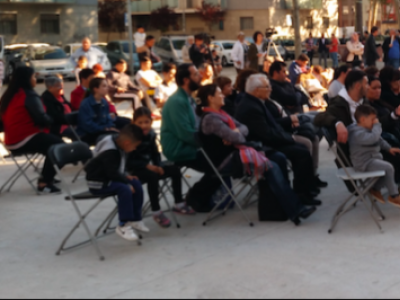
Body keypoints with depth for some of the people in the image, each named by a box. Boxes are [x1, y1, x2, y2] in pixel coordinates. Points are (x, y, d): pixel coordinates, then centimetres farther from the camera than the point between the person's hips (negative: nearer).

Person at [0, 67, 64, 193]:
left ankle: (45, 178, 16)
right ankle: (45, 182, -1)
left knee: (51, 144, 19)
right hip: (25, 139, -9)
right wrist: (50, 121, 4)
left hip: (12, 141, 10)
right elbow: (41, 118, -18)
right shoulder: (29, 96, -13)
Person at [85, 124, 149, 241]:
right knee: (124, 189, -30)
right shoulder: (110, 152, -28)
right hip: (98, 182, -10)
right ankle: (123, 226, -20)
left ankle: (135, 219, 8)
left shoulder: (117, 144, 4)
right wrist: (127, 181, -17)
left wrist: (125, 177, 3)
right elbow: (112, 173, -27)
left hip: (109, 178, 10)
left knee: (136, 184, 1)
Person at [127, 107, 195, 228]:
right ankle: (156, 212, -27)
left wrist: (158, 165, -11)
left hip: (148, 166, 7)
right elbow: (128, 161, -22)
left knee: (175, 170, -3)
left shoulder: (151, 134, 1)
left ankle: (179, 204, 9)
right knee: (152, 176, -36)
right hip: (133, 171, -7)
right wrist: (147, 166, -29)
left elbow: (155, 154, 10)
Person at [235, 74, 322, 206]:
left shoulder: (254, 103, 9)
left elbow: (272, 126, 15)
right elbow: (268, 135, -25)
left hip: (265, 142, 11)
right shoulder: (251, 108, -24)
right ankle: (301, 194, -5)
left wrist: (288, 136, 1)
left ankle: (306, 189, 12)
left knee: (301, 149, 7)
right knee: (302, 153, -15)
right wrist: (289, 138, -11)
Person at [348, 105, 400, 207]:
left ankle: (376, 189, 20)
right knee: (388, 168, -22)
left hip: (373, 158, 11)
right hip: (364, 163, -11)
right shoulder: (357, 133, -23)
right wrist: (377, 125, -24)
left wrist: (389, 148, 14)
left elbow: (379, 140, 27)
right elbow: (373, 138, -39)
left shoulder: (367, 129, 14)